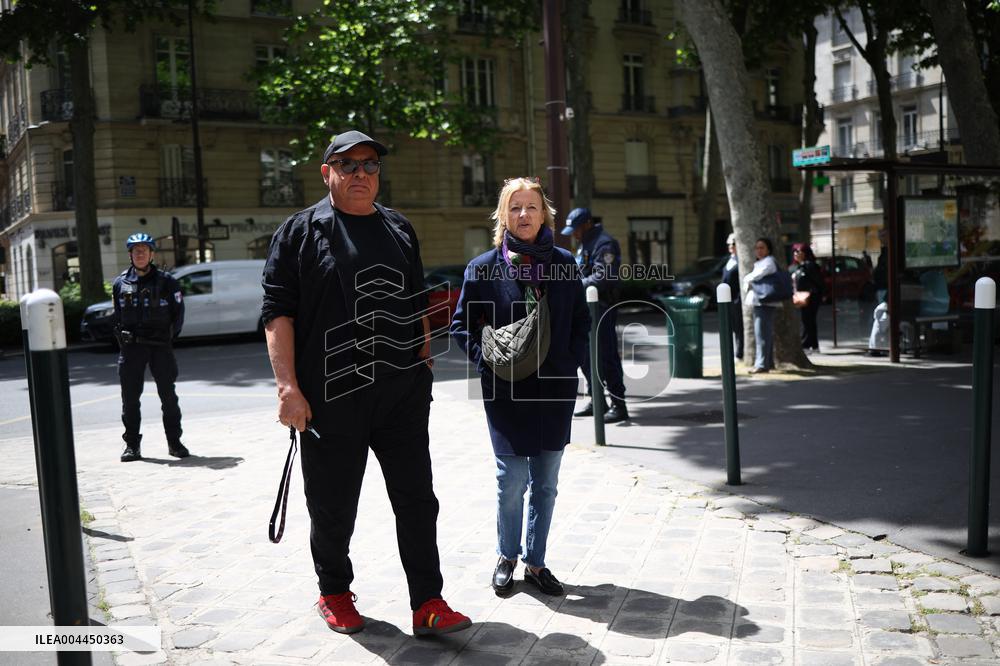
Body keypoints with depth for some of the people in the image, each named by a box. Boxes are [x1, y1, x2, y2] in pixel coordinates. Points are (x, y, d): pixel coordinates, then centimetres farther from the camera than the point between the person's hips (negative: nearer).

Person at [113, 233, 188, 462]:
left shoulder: (166, 281, 1)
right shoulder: (120, 283, 7)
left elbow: (179, 311, 6)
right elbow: (117, 316, 15)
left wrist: (169, 336, 1)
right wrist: (122, 337, 7)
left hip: (160, 346, -1)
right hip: (131, 347, 2)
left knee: (168, 395, 3)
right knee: (130, 397, 3)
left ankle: (174, 442, 14)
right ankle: (132, 444, 14)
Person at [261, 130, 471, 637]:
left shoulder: (399, 230, 14)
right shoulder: (301, 231, 0)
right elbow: (277, 313, -6)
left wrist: (425, 368, 14)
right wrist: (288, 386, -14)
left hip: (402, 394, 4)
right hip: (330, 398, -3)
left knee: (417, 500, 4)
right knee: (333, 507, 10)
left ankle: (427, 604, 12)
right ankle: (334, 593, 31)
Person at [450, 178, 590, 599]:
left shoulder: (564, 264, 6)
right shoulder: (484, 267, -2)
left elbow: (581, 322, 13)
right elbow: (462, 324, 3)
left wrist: (572, 363, 1)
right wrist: (488, 360, -8)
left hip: (555, 389, 3)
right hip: (506, 390, -3)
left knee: (545, 482, 9)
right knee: (512, 479, -2)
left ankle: (535, 562, 25)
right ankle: (507, 557, 22)